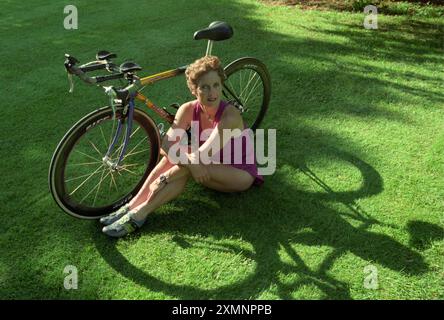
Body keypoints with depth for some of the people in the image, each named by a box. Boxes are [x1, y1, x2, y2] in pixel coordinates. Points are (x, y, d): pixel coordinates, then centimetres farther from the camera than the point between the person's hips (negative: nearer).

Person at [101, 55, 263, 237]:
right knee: (173, 156, -22)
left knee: (186, 166, -31)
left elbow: (202, 155, -36)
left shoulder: (230, 115, -29)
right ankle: (133, 205, -19)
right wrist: (190, 162, -43)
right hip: (213, 166, 5)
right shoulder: (189, 110, -14)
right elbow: (166, 145, -25)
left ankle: (140, 213, -26)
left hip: (241, 174, -5)